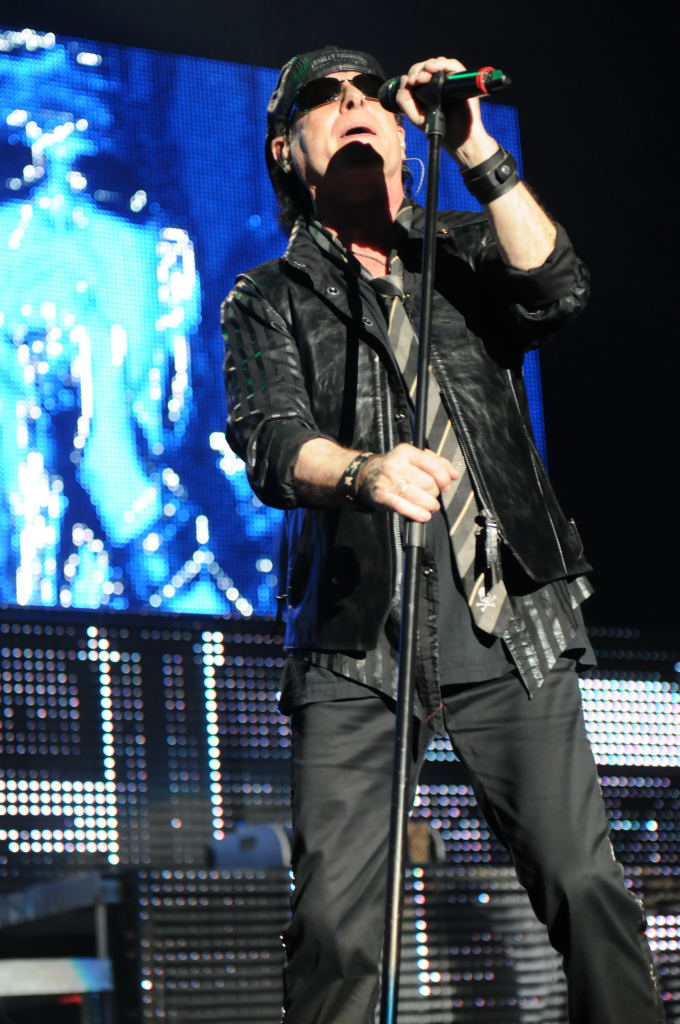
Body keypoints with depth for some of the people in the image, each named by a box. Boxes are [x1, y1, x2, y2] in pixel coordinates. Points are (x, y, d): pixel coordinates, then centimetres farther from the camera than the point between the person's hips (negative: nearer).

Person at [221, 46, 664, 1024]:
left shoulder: (463, 252, 18)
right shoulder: (266, 303, 13)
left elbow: (557, 291, -4)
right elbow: (270, 440, -4)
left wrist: (474, 150, -12)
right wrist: (364, 471, -27)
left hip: (508, 620, 1)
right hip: (355, 632, -1)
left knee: (586, 887, -7)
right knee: (334, 923, -9)